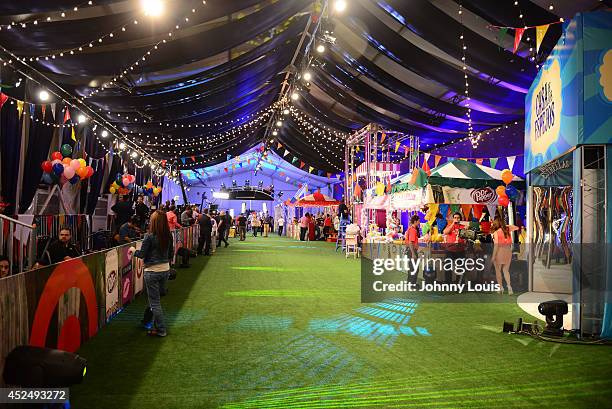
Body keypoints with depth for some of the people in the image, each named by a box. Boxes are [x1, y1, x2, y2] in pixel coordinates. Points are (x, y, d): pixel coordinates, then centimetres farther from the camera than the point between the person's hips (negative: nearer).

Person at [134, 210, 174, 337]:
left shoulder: (149, 236, -16)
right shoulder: (169, 236, -1)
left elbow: (142, 254, -9)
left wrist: (133, 251, 10)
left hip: (152, 272, -5)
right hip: (165, 270, 6)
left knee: (155, 302, 4)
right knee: (155, 299, 21)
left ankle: (161, 330, 9)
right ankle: (157, 324, 30)